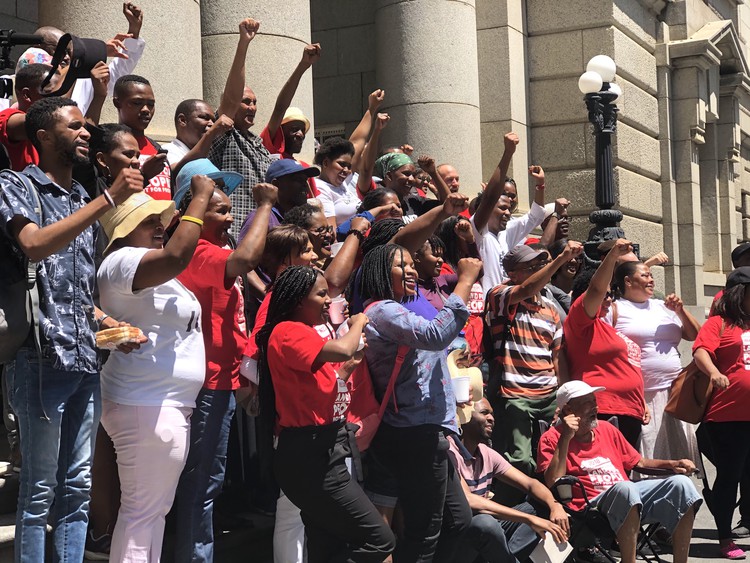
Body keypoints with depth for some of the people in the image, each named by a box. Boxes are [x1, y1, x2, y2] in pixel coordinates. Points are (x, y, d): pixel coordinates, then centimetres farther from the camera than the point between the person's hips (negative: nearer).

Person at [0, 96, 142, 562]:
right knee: (40, 488, -2)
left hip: (87, 360, 7)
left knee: (79, 485, 10)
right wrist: (108, 200, -22)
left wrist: (106, 321, 6)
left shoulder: (84, 199, 18)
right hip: (43, 357, -7)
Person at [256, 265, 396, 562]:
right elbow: (341, 350, -29)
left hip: (321, 453, 10)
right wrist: (358, 323, -9)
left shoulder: (305, 333, 16)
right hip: (309, 456, -10)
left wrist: (351, 365, 10)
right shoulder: (288, 332, -13)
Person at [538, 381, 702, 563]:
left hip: (632, 499, 7)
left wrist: (672, 464, 10)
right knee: (625, 488, -39)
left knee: (680, 483, -17)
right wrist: (566, 438, -13)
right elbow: (553, 483, -11)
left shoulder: (606, 429, 22)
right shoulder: (552, 438, 3)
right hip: (592, 504, -6)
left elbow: (639, 462, 27)